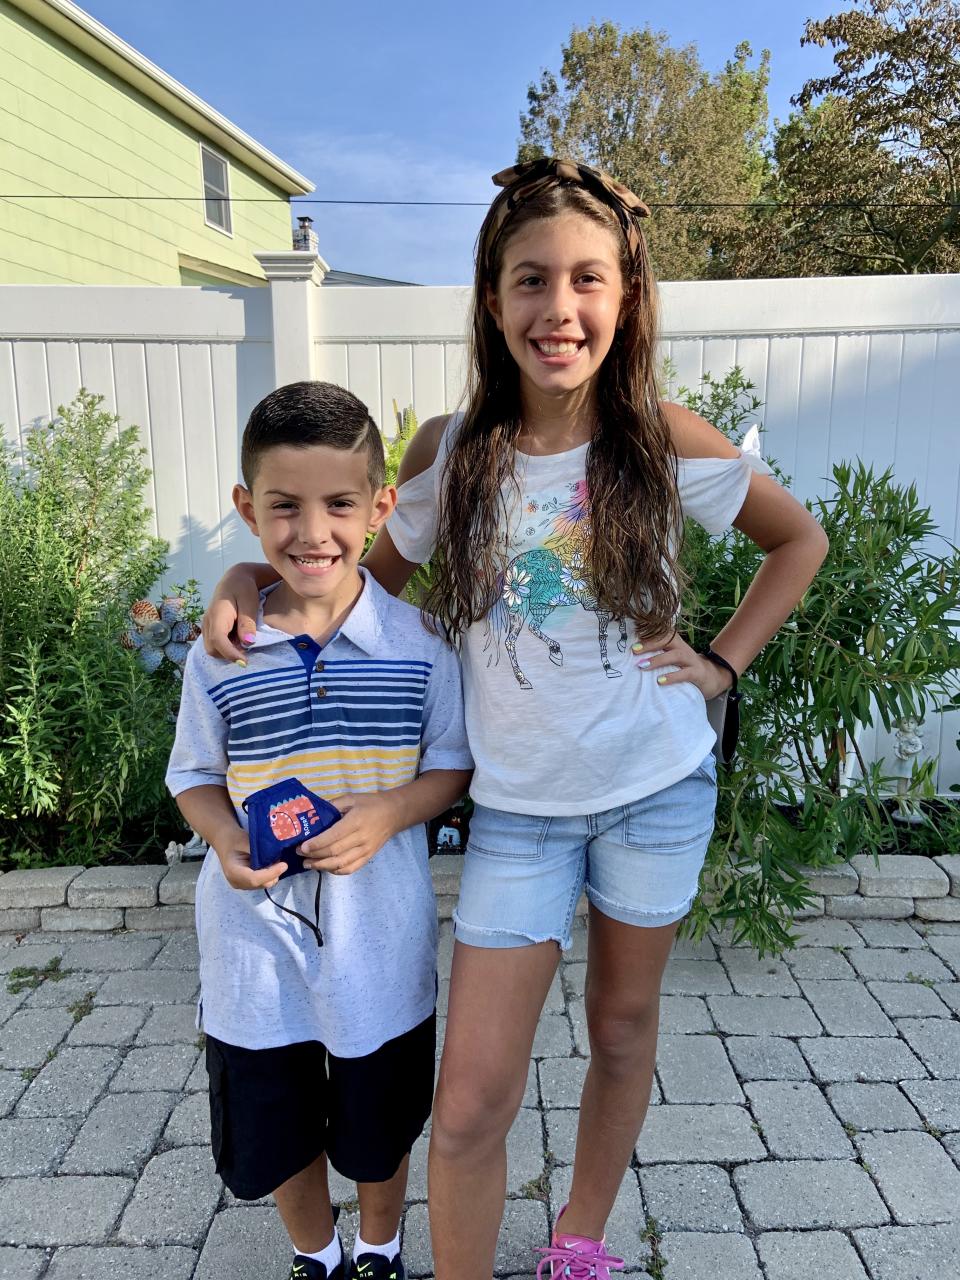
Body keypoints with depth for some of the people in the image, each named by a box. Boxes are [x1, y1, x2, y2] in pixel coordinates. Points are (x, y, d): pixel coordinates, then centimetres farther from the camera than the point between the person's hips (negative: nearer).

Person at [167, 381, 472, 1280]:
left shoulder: (419, 643, -12)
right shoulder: (218, 655, -9)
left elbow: (453, 764, -3)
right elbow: (196, 775, 3)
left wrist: (387, 812, -21)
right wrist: (226, 838, -16)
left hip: (379, 938, -1)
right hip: (255, 933, 2)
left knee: (379, 1129, 22)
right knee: (272, 1135, 22)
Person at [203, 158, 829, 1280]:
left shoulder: (664, 438, -8)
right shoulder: (450, 450, -7)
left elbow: (799, 538, 6)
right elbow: (374, 576, 7)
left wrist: (724, 660, -2)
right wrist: (249, 577, -7)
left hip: (658, 787, 1)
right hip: (518, 804, 0)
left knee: (624, 1028, 19)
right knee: (470, 1103, 0)